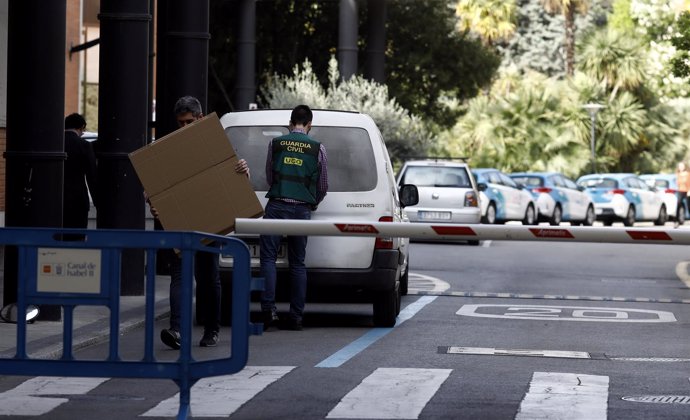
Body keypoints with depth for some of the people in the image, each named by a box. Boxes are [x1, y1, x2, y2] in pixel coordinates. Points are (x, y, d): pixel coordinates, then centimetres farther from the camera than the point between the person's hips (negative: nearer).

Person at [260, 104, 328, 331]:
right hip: (302, 209, 1)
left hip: (276, 206, -1)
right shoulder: (318, 148, 5)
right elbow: (323, 187, 12)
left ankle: (269, 308, -16)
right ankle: (296, 316, 5)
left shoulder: (275, 143, 6)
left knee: (268, 257, 0)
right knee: (297, 263, 7)